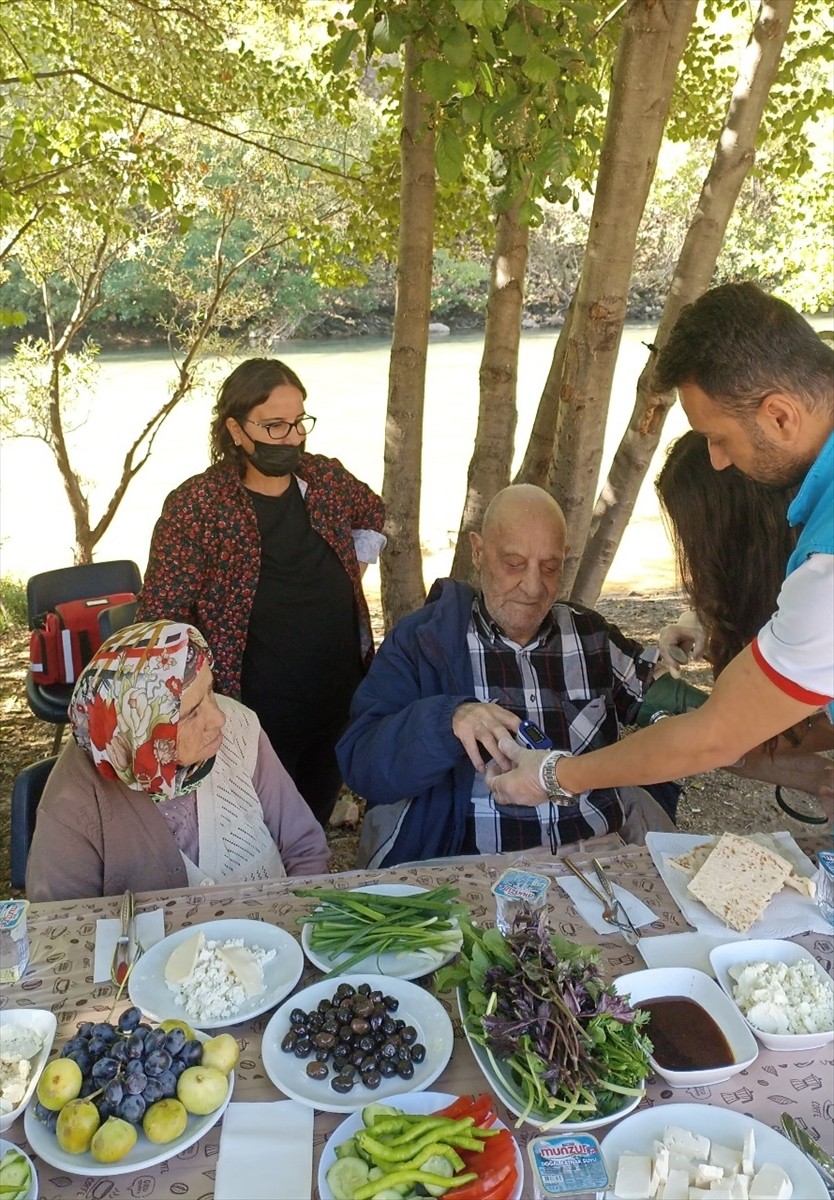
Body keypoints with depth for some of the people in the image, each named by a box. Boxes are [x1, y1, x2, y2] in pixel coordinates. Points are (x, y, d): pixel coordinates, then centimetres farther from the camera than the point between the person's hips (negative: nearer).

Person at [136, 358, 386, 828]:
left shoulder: (327, 477, 2)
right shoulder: (197, 505, -14)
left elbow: (372, 513, 25)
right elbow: (161, 619, -14)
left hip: (340, 701, 5)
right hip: (258, 717, -5)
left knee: (315, 825, 20)